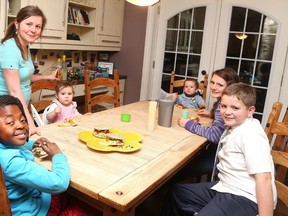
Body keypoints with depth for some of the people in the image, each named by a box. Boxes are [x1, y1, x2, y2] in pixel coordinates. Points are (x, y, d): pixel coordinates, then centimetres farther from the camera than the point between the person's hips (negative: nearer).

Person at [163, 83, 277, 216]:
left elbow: (264, 178, -26)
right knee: (177, 192, 17)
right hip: (226, 187, 10)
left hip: (245, 198, -9)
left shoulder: (251, 134, -20)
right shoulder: (235, 126, 6)